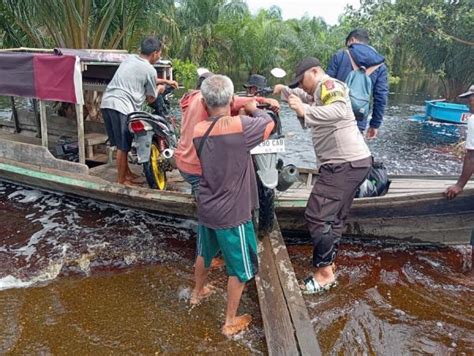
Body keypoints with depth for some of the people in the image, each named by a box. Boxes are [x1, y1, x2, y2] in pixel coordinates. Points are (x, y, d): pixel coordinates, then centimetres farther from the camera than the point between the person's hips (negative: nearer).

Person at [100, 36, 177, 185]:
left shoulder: (130, 58, 19)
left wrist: (166, 81, 41)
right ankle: (121, 180, 13)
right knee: (123, 147, 2)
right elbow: (151, 98, 6)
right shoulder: (150, 70, -4)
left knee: (121, 144, 19)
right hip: (122, 107, -8)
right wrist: (159, 88, 25)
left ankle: (127, 173, 33)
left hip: (106, 103, 8)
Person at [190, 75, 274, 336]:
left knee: (204, 253, 30)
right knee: (240, 268, 13)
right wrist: (253, 109, 13)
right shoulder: (240, 126, -22)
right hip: (232, 214, -6)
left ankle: (197, 292, 54)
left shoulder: (198, 131, -5)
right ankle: (230, 322, 26)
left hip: (206, 209, 6)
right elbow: (269, 123, -4)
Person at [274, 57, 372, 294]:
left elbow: (339, 110, -32)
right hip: (350, 163, 11)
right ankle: (327, 267, 27)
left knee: (317, 216, -8)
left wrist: (304, 111, -39)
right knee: (333, 217, 16)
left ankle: (325, 274, 2)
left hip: (346, 164, -11)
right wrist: (284, 91, 31)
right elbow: (305, 98, 43)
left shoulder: (328, 85, -10)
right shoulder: (320, 92, 22)